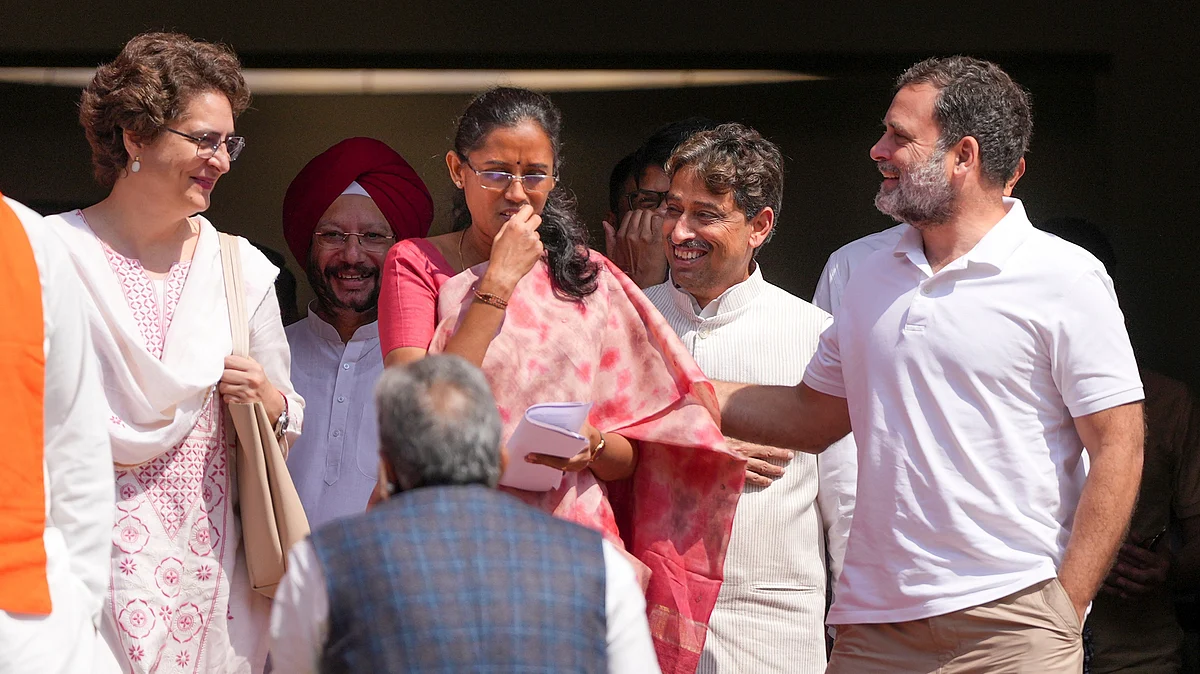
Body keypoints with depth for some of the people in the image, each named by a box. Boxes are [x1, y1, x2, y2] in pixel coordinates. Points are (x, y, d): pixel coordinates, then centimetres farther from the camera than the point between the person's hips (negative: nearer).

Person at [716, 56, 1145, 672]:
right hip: (871, 621, 5)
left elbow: (1117, 450, -7)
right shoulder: (871, 279, 14)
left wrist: (1065, 614, -13)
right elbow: (813, 416, 23)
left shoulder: (1065, 279, -4)